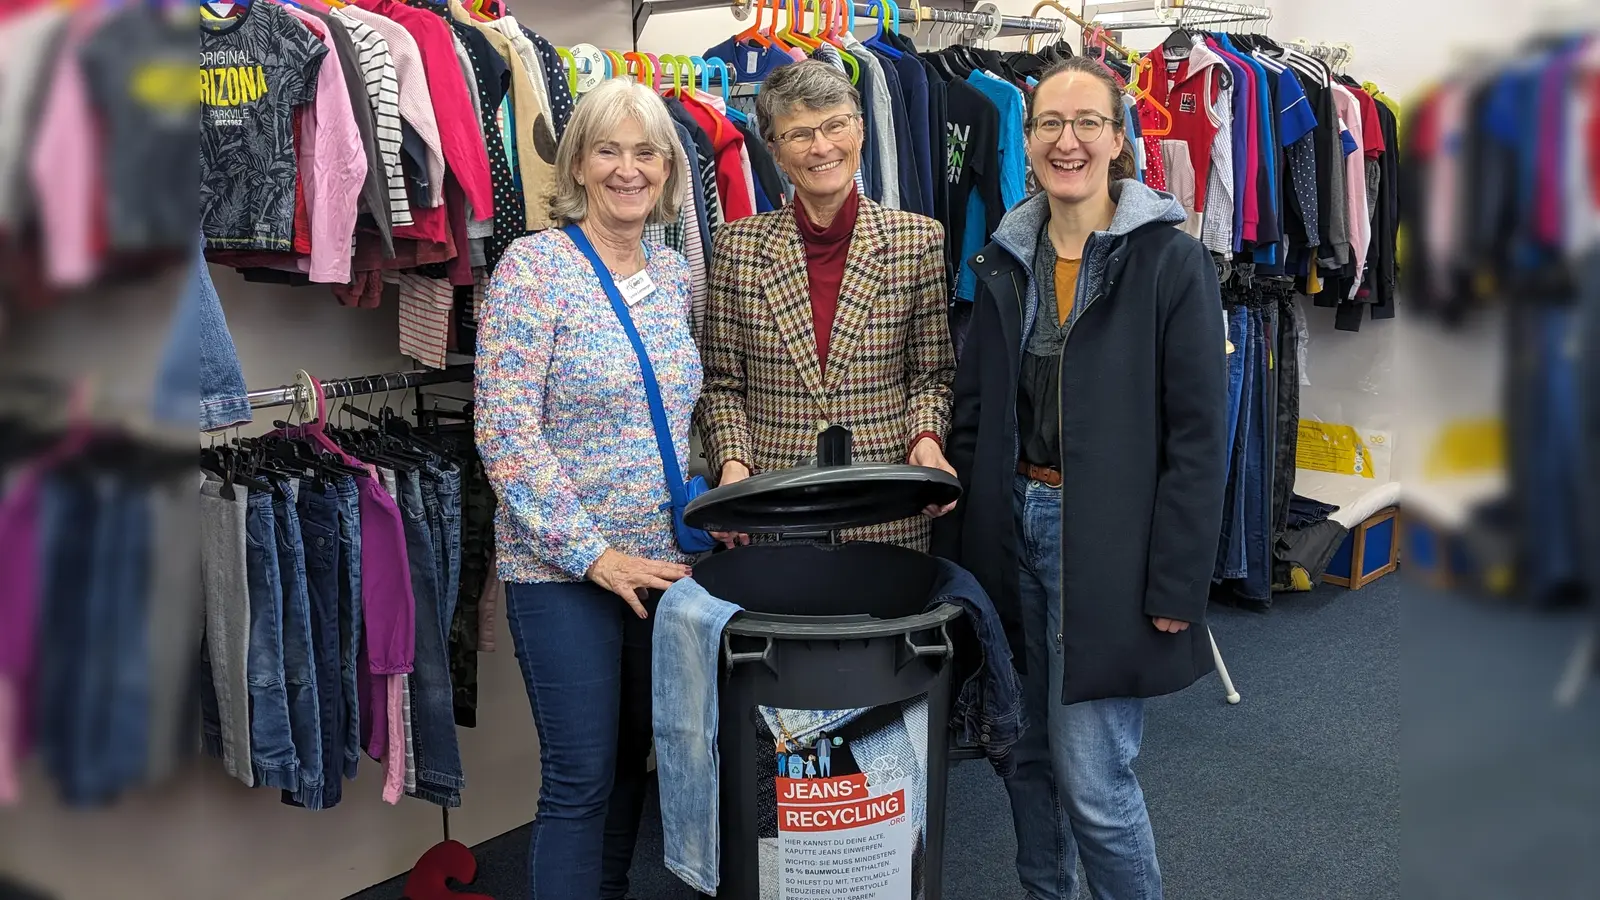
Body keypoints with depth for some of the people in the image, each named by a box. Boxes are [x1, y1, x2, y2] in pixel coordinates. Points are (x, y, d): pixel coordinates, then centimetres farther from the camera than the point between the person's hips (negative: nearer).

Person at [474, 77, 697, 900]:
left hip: (662, 561, 6)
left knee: (633, 759, 16)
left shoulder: (676, 274, 8)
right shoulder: (532, 267, -10)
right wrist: (593, 553, -18)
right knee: (582, 778, 0)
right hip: (564, 569, -6)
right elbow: (505, 432, -16)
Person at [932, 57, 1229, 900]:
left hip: (1103, 540, -5)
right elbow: (972, 411, 11)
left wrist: (1178, 586, -14)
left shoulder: (1171, 262, -9)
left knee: (1092, 776, -3)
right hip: (1012, 527, 6)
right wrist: (952, 546, 8)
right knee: (1028, 751, 16)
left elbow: (1197, 439, -11)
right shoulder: (1006, 260, 7)